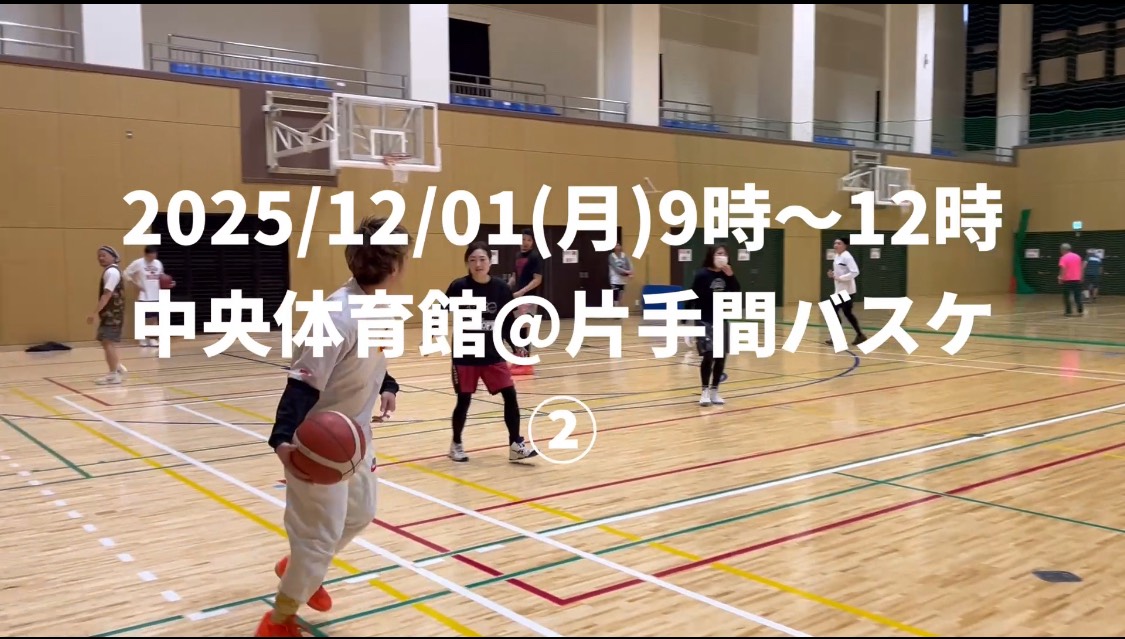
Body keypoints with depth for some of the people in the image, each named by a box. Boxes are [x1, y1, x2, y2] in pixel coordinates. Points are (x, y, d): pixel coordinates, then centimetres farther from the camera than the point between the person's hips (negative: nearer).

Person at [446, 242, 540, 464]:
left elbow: (508, 322, 5)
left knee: (510, 395, -2)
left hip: (493, 354, 3)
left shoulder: (501, 288, -3)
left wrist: (517, 346, -6)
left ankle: (516, 445, 10)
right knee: (464, 400, 4)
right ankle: (456, 445, 26)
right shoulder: (459, 287, -12)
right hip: (465, 355, -3)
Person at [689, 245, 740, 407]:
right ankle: (705, 392, 0)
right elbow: (692, 297, -10)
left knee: (721, 357, 6)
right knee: (708, 355, -12)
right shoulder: (702, 274, -10)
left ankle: (714, 391, 17)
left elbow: (736, 293, -4)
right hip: (705, 321, -5)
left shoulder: (727, 274, 4)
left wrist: (730, 276, -16)